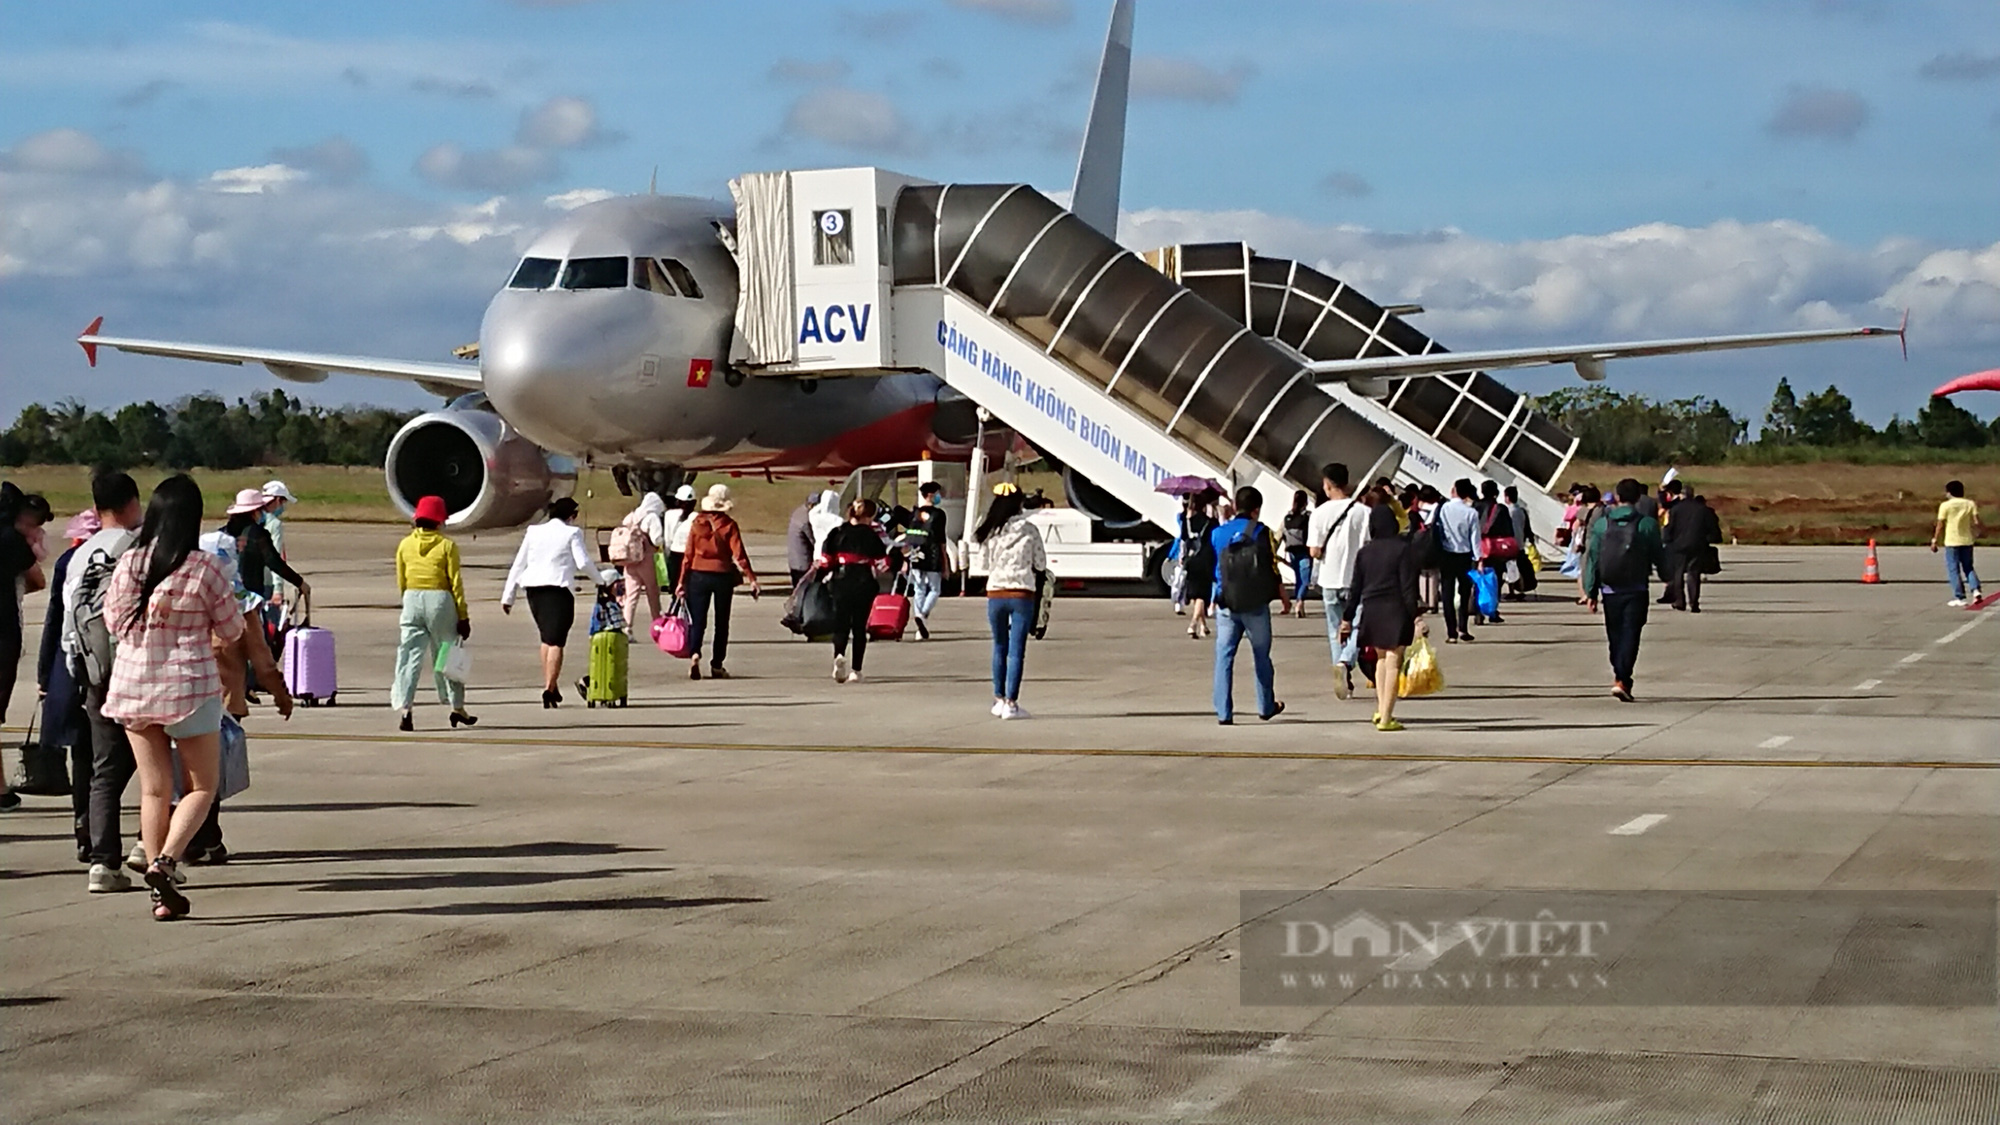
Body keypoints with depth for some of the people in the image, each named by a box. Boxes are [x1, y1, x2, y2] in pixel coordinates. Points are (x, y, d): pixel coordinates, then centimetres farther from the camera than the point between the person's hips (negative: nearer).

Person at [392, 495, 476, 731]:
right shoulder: (446, 546, -4)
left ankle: (404, 708, -14)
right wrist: (463, 616, 0)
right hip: (440, 599, -2)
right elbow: (456, 583, -4)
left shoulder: (405, 545, 5)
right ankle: (457, 707, 19)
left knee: (409, 657, -1)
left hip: (411, 599, 2)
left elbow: (401, 581, 10)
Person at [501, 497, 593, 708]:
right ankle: (549, 687, -17)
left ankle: (550, 685, 24)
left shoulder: (534, 532, 12)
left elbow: (519, 564, 12)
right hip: (559, 588, -5)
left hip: (534, 588, 5)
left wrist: (508, 595, 14)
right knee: (556, 641, -5)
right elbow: (583, 562, -10)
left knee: (546, 637, 20)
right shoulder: (572, 533, -1)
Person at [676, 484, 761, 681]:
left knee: (697, 620, 3)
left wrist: (682, 581, 7)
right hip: (723, 575, -1)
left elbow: (688, 555, 2)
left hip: (698, 575, 1)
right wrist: (751, 578, -12)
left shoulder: (697, 523, 1)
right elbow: (739, 554, -12)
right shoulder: (729, 525, -6)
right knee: (721, 622, 11)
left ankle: (695, 654, -23)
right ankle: (716, 665, 12)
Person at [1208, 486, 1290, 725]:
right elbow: (1272, 569, -4)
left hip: (1226, 605, 2)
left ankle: (1223, 712, -4)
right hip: (1255, 605, -2)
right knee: (1261, 656, 13)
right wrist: (1284, 598, 7)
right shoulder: (1261, 532, -5)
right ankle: (1266, 707, 24)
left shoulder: (1218, 533, 4)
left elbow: (1211, 570, 10)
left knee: (1224, 657, 2)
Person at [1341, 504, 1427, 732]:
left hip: (1371, 611, 4)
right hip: (1395, 611, -4)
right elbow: (1408, 587, -11)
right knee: (1393, 661, -1)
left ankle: (1381, 710, 14)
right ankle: (1386, 718, -4)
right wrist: (1416, 615, -10)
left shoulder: (1364, 553, 6)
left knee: (1381, 658, 21)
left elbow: (1356, 589, 8)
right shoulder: (1402, 549, -6)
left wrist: (1347, 617, 15)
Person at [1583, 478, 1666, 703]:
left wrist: (1592, 592, 8)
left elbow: (1592, 559, 3)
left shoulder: (1601, 524, 2)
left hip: (1610, 590, 3)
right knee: (1630, 635, -5)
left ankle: (1620, 677, 25)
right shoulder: (1647, 524, -5)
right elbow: (1659, 557, 0)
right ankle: (1622, 680, -18)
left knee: (1615, 636, 15)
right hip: (1636, 590, -2)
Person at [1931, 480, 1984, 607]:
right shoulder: (1970, 504, 3)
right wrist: (1982, 528, 17)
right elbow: (1976, 522, -4)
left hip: (1951, 541, -4)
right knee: (1968, 567, 16)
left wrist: (1935, 541, 3)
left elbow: (1940, 526, -5)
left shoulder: (1945, 506, -5)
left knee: (1953, 569, 3)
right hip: (1967, 540, 4)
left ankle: (1960, 597, 1)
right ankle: (1975, 589, -5)